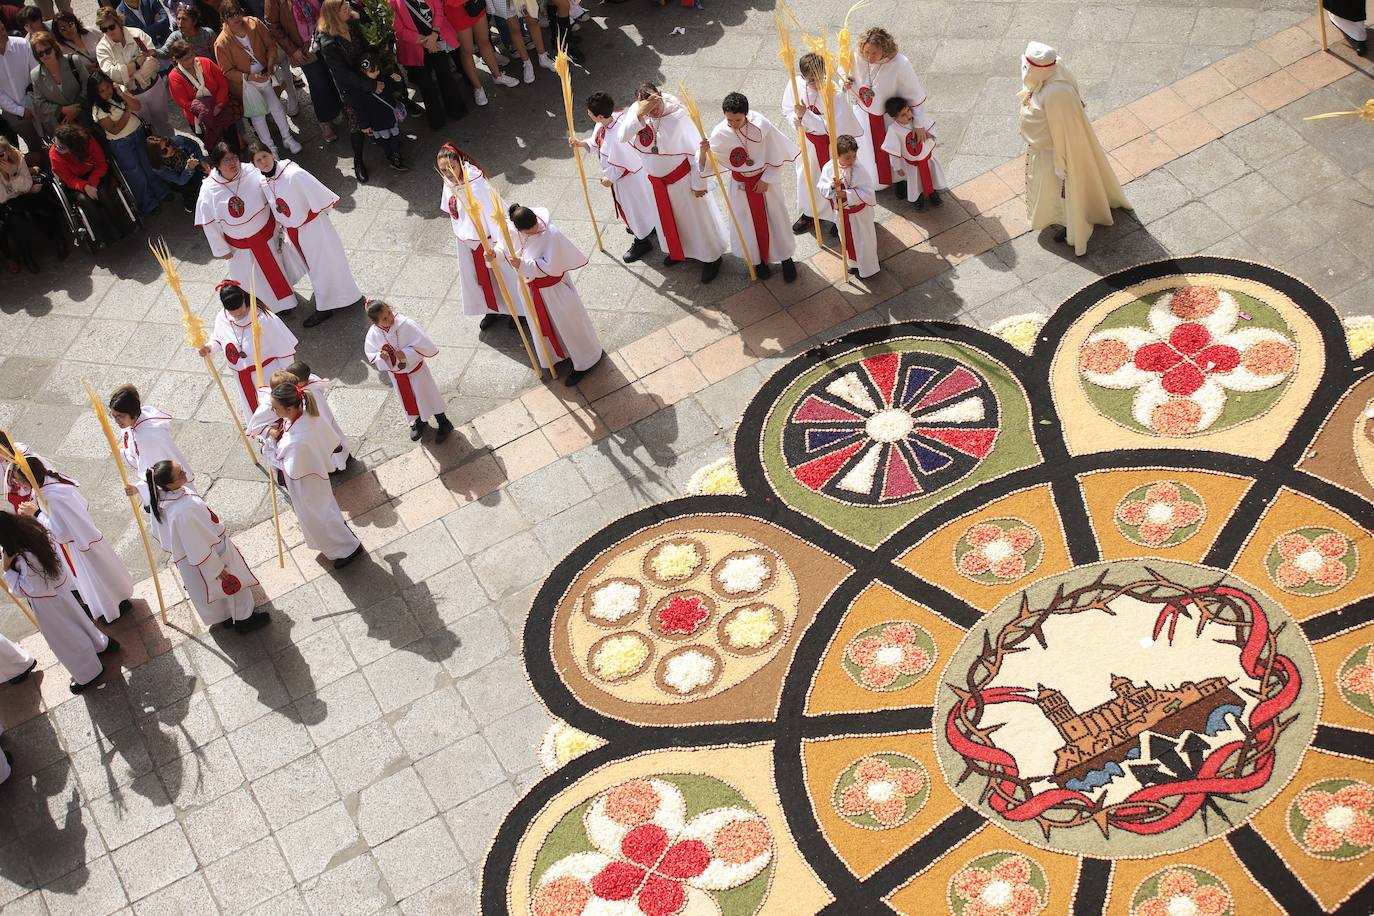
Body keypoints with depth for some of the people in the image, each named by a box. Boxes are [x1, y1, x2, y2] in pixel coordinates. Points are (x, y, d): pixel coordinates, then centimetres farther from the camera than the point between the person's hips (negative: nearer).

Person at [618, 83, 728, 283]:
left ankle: (711, 257, 31)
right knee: (668, 217, 25)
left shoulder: (678, 115, -28)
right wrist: (640, 113, -44)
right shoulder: (636, 111, -18)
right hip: (656, 179, 5)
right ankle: (678, 251, 50)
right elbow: (623, 136, -33)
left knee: (696, 216, 12)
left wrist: (698, 183, -14)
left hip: (681, 177, -5)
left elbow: (695, 150, -20)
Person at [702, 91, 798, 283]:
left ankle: (786, 258, 37)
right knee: (749, 223, 15)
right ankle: (759, 260, 40)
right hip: (740, 185, 1)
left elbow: (776, 155, -11)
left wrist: (766, 180, -10)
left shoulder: (761, 125, -24)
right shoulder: (720, 134, -21)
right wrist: (703, 152, -38)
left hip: (766, 180, -1)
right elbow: (706, 166, -17)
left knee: (776, 219, 14)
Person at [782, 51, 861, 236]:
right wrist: (795, 118, -24)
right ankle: (809, 213, 47)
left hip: (832, 142, -5)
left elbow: (833, 126, -31)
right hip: (809, 139, 5)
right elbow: (787, 109, -1)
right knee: (807, 175, 22)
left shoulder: (835, 94, -31)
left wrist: (806, 115, -36)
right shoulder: (795, 84, -17)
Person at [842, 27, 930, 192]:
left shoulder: (900, 65, -33)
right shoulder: (858, 60, -22)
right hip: (865, 116, 3)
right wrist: (848, 83, -23)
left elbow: (916, 95, -22)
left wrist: (919, 125, -17)